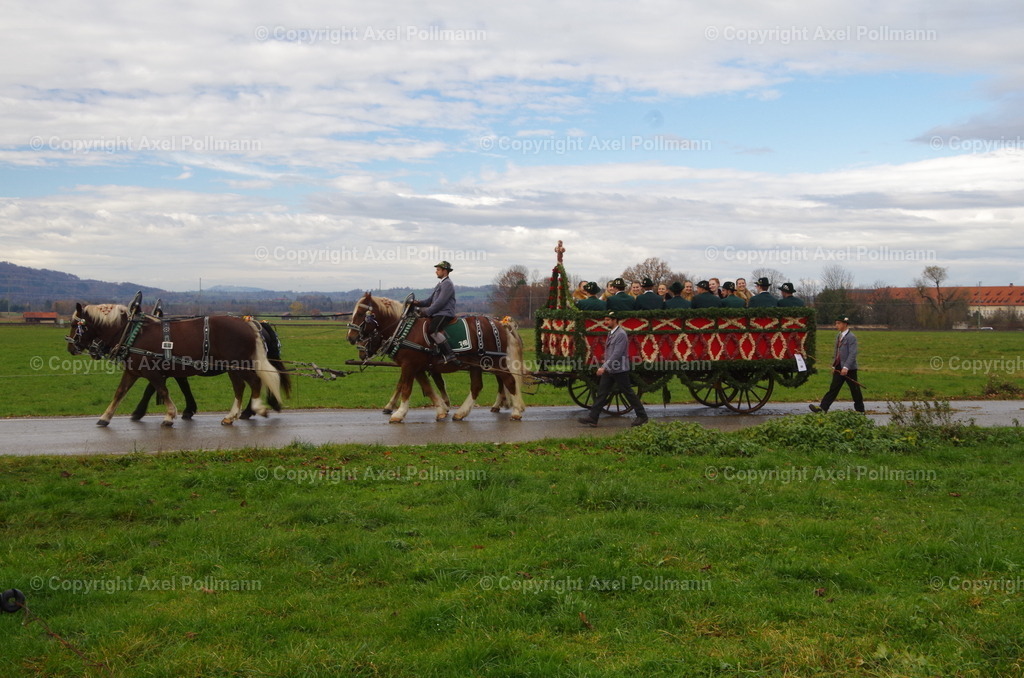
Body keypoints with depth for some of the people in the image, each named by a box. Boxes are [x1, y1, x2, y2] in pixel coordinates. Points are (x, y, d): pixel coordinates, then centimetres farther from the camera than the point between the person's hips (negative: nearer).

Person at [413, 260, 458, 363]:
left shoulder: (447, 284, -9)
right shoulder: (440, 284, 24)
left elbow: (440, 302, -17)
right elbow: (430, 300, 23)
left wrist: (427, 312, -16)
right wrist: (418, 303, 6)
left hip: (445, 313, -11)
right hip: (438, 314, 11)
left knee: (432, 330, -30)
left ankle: (449, 354, -32)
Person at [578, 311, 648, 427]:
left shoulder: (621, 334, -17)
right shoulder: (610, 333, 12)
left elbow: (617, 354, -24)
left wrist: (604, 367, -27)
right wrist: (604, 366, 18)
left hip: (619, 370, -9)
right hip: (609, 370, 9)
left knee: (628, 393, 1)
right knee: (601, 392, 3)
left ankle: (642, 416, 14)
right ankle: (593, 418, 1)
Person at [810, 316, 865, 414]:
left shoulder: (851, 337, -14)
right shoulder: (838, 336, 14)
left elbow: (852, 354, -20)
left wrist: (846, 367, -26)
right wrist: (834, 365, 15)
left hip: (849, 369, -8)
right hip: (839, 368, 8)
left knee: (854, 390, 4)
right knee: (833, 388, 4)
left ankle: (860, 410, 16)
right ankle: (823, 407, -1)